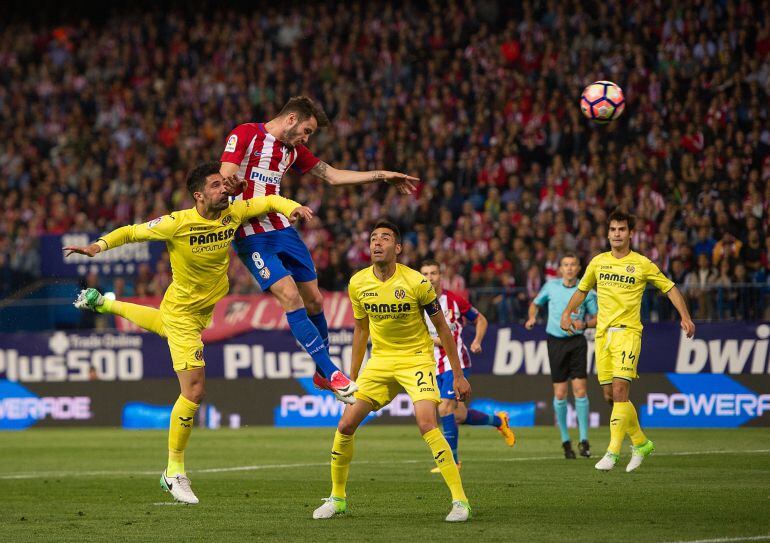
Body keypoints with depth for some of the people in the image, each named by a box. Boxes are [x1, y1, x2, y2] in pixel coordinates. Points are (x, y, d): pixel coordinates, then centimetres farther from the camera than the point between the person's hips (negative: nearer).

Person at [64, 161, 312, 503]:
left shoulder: (233, 213, -13)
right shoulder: (177, 224, -27)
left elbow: (270, 201, 0)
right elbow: (130, 232, -16)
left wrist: (293, 208, -21)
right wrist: (99, 246, -32)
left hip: (206, 310, 8)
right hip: (181, 314, -8)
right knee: (194, 391, -13)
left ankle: (101, 303, 64)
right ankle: (174, 472, 1)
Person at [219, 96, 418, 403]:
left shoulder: (293, 149, 15)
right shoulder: (245, 134, -7)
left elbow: (332, 176, 22)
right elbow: (225, 180, -14)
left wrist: (382, 176, 18)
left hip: (282, 230, 8)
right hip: (251, 235, -8)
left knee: (314, 300, 7)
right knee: (291, 298, -16)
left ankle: (322, 374, 25)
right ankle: (332, 375, -14)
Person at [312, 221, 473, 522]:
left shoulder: (416, 282, -16)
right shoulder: (358, 284, -2)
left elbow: (442, 328, -6)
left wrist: (458, 375, -5)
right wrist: (351, 379, 15)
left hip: (416, 359, -5)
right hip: (380, 360, 5)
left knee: (426, 423, -25)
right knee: (345, 425, -4)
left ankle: (460, 500, -20)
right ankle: (337, 498, 16)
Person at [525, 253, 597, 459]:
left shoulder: (586, 291, 0)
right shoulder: (551, 286, 3)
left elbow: (596, 318, 7)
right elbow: (535, 303, 18)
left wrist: (584, 324, -13)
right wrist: (532, 317, -1)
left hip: (577, 341, -1)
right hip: (556, 341, 1)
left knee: (580, 390, -8)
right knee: (560, 394, 0)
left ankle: (584, 440, -2)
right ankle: (565, 441, 13)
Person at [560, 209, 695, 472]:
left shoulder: (642, 264, 1)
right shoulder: (598, 262, 11)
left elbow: (669, 288, 6)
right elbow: (582, 290, 24)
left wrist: (685, 317, -6)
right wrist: (567, 312, 7)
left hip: (627, 332, -5)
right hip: (602, 333, 5)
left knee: (620, 389, -19)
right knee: (610, 395, 5)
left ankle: (613, 452, -20)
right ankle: (641, 443, 24)